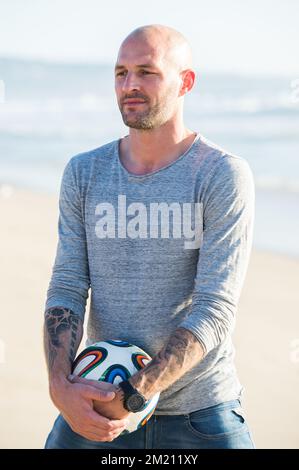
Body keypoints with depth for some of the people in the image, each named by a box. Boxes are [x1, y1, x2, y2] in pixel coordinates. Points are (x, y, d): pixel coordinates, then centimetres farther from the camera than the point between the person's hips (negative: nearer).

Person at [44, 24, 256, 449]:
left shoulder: (224, 176, -10)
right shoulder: (83, 173, 3)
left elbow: (216, 310, -16)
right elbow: (67, 288, -1)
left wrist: (132, 395, -24)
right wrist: (60, 385, -19)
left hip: (200, 414, -3)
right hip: (94, 409, 3)